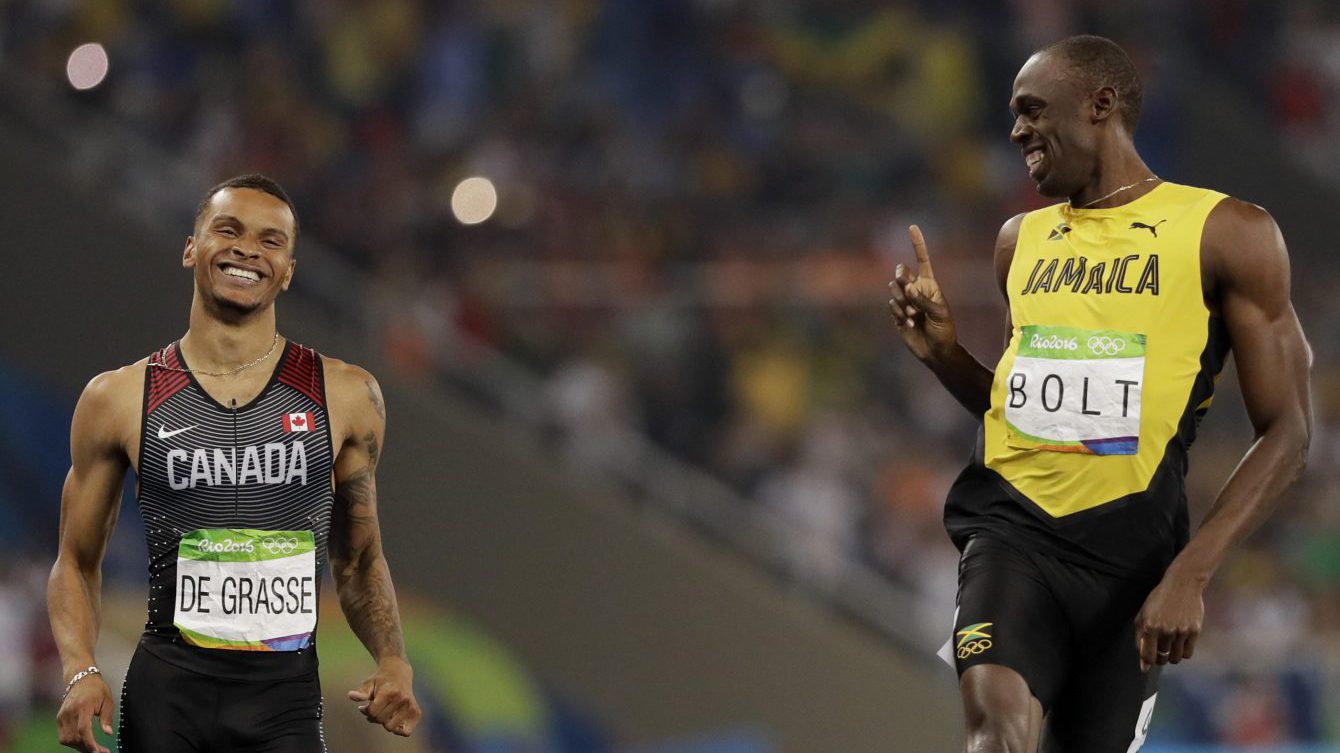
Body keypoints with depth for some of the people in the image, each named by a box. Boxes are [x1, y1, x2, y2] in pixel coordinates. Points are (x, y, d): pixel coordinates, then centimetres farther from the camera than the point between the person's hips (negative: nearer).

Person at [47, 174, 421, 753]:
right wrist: (81, 672, -9)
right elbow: (77, 562, 8)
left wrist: (393, 661, -2)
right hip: (165, 696, 0)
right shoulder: (119, 400, 2)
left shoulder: (346, 397, 6)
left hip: (286, 703, 1)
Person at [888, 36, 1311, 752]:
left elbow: (1286, 432, -5)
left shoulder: (1226, 234, -2)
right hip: (1014, 526, 2)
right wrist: (942, 351, 6)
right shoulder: (1021, 240, 15)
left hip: (1130, 548, -2)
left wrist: (1190, 573, -14)